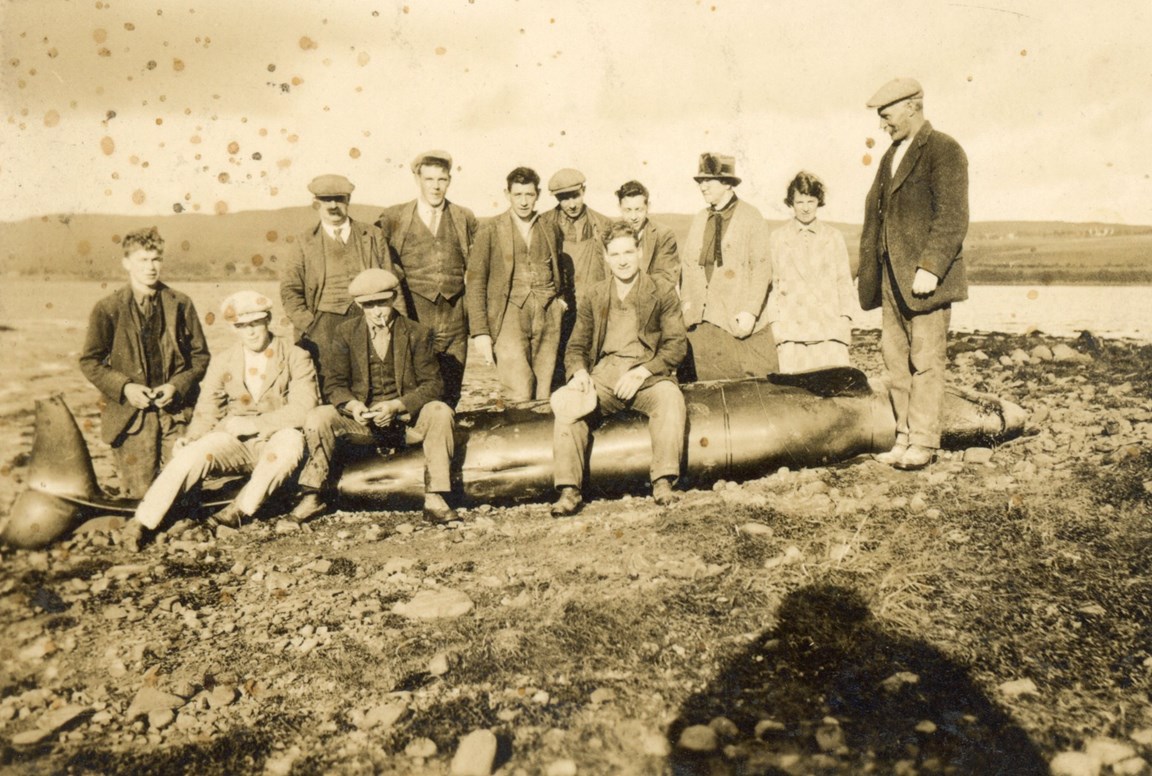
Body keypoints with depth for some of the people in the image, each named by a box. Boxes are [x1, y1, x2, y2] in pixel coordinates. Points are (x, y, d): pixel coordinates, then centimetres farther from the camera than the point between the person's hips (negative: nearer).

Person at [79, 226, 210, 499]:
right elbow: (90, 361, 5)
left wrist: (178, 386, -7)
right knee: (138, 494, 1)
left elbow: (200, 355, 8)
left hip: (176, 412, 1)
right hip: (131, 413, -1)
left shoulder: (181, 304, 5)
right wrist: (124, 387, -10)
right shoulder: (108, 309, 2)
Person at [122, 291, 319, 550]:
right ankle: (142, 522, -15)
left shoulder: (296, 358, -3)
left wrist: (254, 423, -21)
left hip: (278, 442, -2)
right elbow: (206, 412, 8)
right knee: (193, 454, -25)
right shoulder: (222, 363, 9)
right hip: (234, 441, 3)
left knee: (291, 440, -36)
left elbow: (303, 409, -14)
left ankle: (241, 509, -21)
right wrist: (190, 437, -13)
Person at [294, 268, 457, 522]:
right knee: (317, 418, -24)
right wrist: (352, 405, -21)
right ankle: (313, 496, -6)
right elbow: (335, 384, 2)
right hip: (361, 420, 1)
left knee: (440, 412, -31)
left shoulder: (417, 333, -1)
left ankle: (434, 498, -25)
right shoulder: (346, 332, 4)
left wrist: (396, 406, -22)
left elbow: (433, 384, -6)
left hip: (407, 420, -1)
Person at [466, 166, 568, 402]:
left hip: (547, 315, 3)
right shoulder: (490, 231, 4)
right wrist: (480, 332, -6)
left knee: (543, 397, 0)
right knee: (519, 397, -15)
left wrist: (561, 297, 12)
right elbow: (475, 283, 2)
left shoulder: (551, 230, 15)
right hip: (510, 315, -3)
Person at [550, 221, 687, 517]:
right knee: (567, 399, -27)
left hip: (648, 374, -2)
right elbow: (576, 346, 17)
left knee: (670, 395, -35)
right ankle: (569, 490, -28)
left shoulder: (661, 292, 8)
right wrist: (579, 372, -8)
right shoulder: (593, 297, 17)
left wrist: (642, 372, -14)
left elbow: (677, 344, 1)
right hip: (603, 375, 2)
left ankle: (663, 482, -30)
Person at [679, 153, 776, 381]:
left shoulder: (751, 217, -2)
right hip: (703, 321, 5)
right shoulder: (699, 219, 15)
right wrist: (687, 301, 6)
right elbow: (687, 264, 18)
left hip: (740, 321, -5)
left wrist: (750, 311, -15)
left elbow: (762, 268, -7)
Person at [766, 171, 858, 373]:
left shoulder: (834, 237, 16)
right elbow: (771, 283, 10)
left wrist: (845, 317, 3)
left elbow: (844, 281, 15)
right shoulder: (777, 238, 12)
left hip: (829, 328, 1)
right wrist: (774, 322, 2)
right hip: (791, 328, -1)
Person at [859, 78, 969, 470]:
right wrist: (867, 271, 15)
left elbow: (952, 218, -13)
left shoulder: (944, 150, -4)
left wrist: (929, 268, -22)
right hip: (891, 277, 8)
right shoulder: (891, 156, 21)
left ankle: (923, 442, 3)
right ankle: (904, 438, 15)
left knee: (926, 360, -3)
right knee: (895, 359, 8)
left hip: (924, 276, -8)